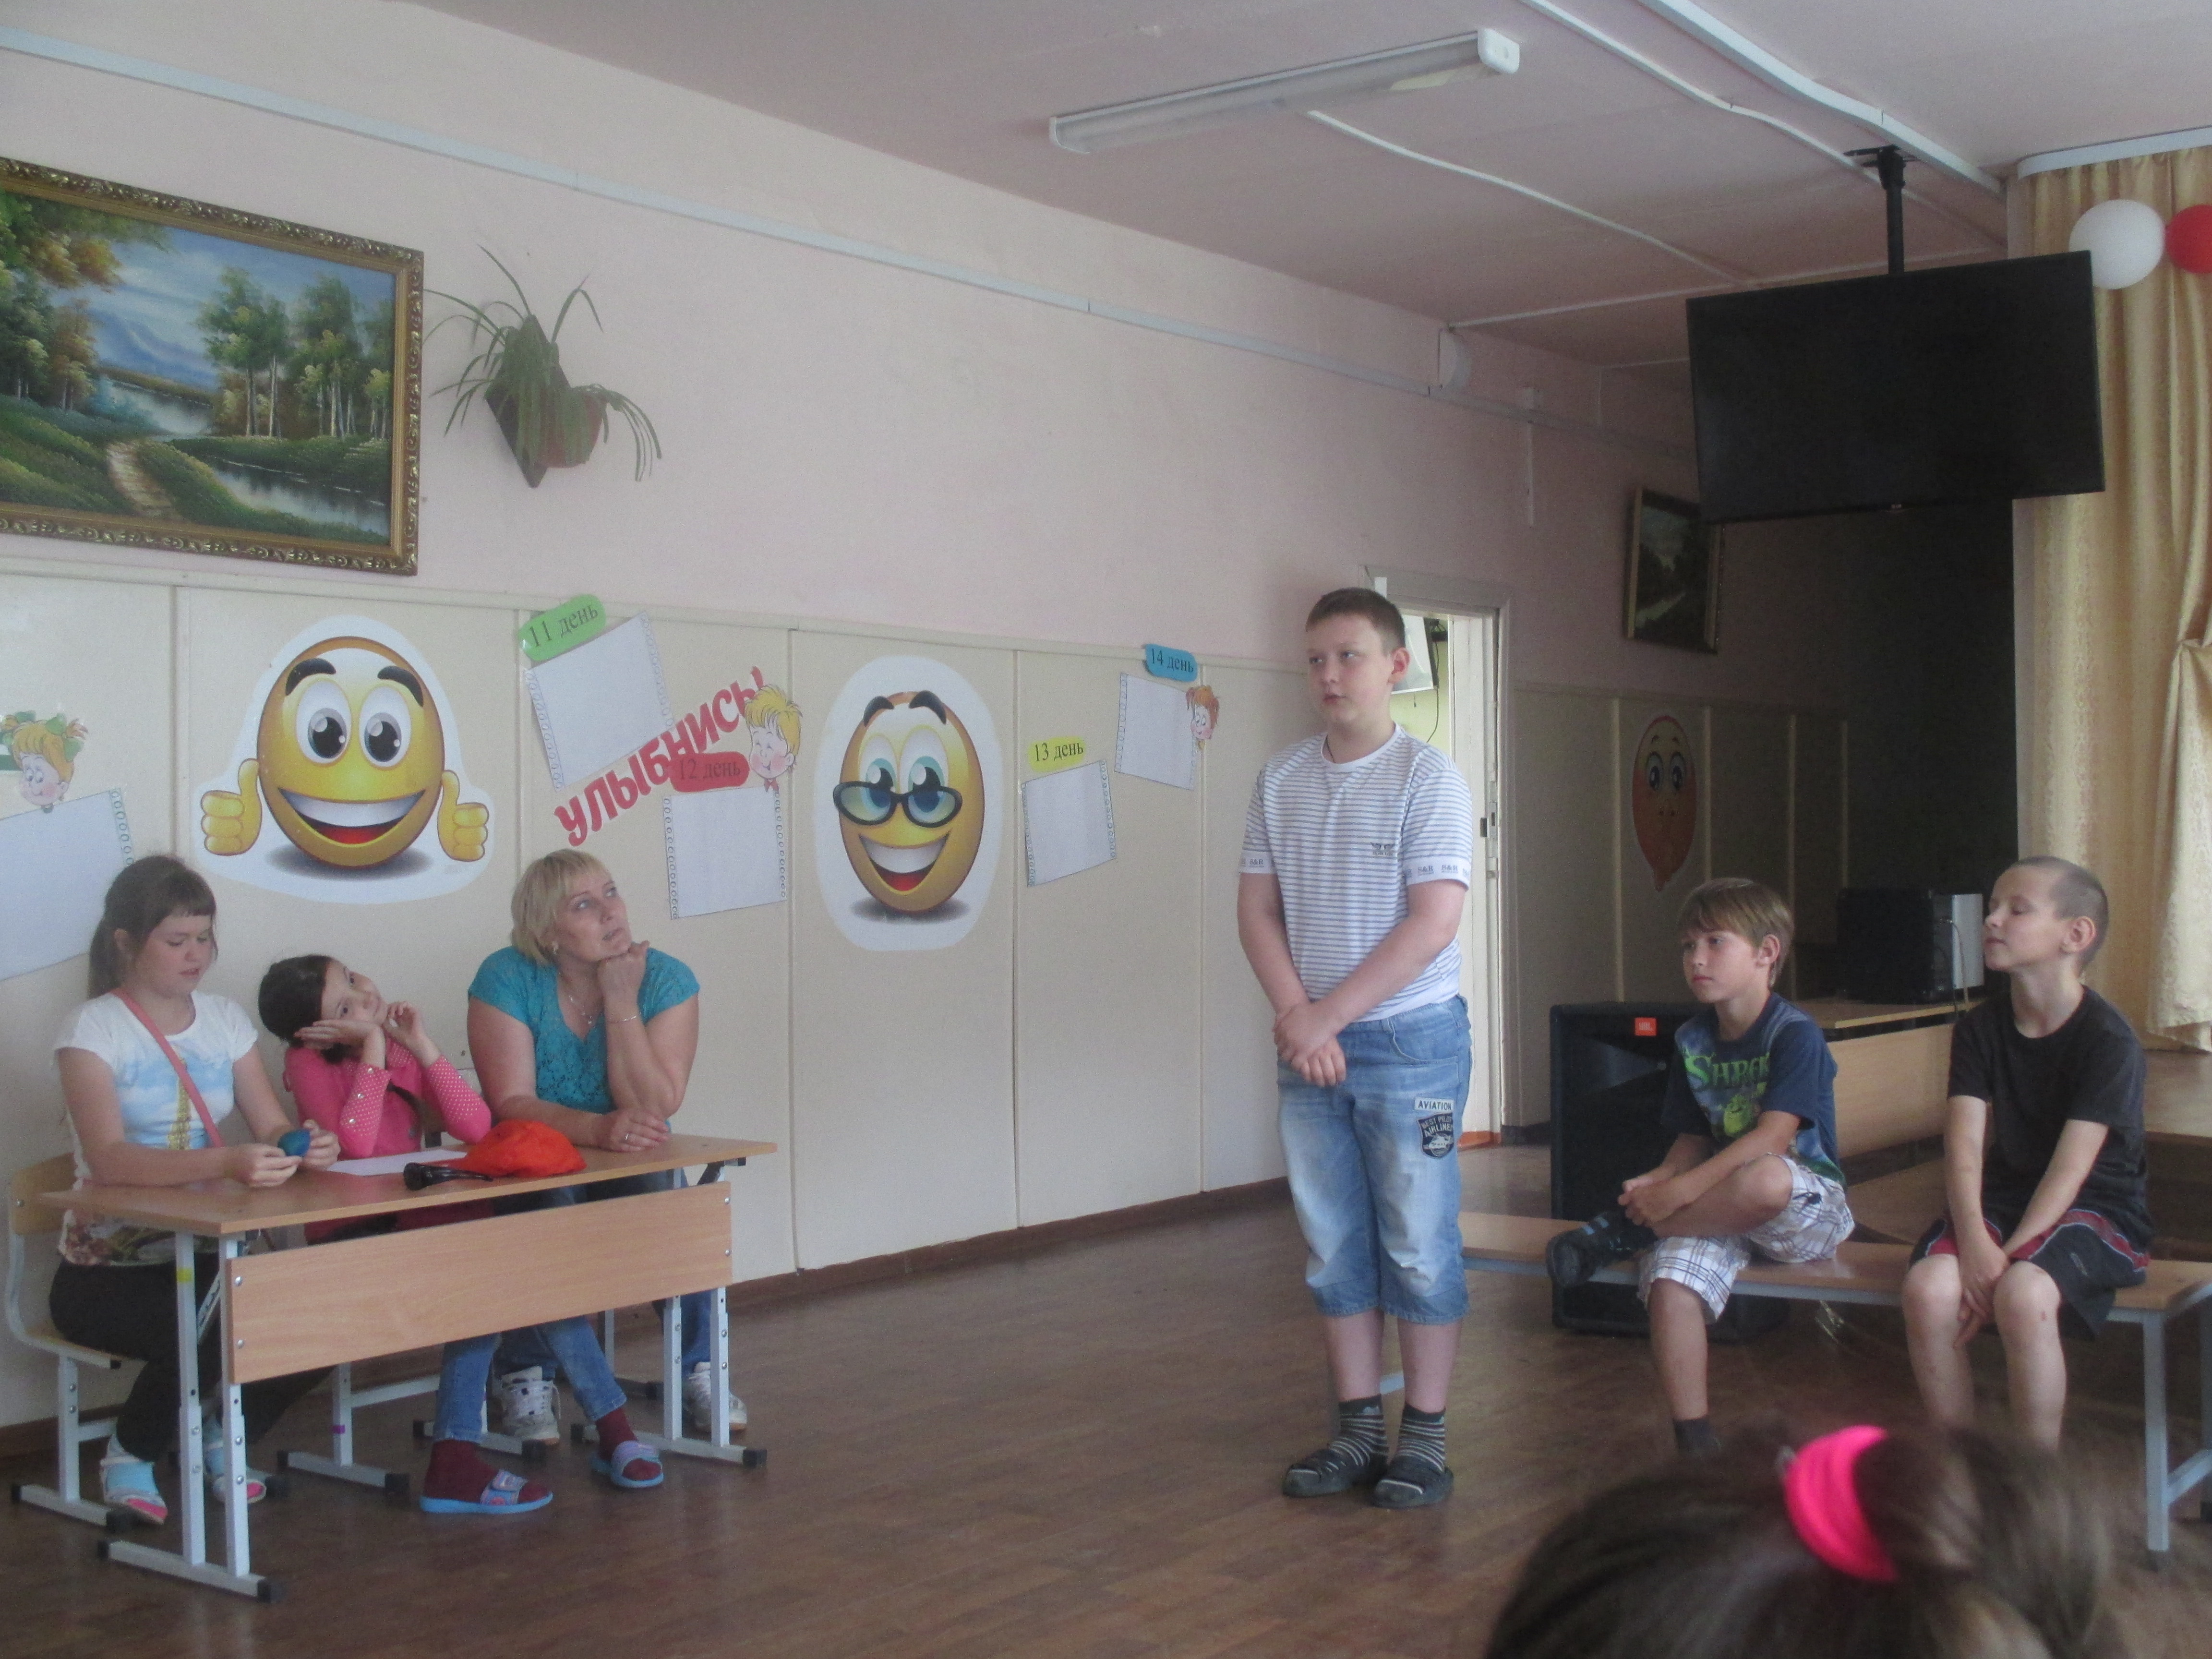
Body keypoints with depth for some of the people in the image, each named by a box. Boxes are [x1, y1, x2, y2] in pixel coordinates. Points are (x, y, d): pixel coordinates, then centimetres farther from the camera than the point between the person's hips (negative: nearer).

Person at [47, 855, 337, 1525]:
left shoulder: (225, 1019, 7)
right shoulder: (93, 1027, -12)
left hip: (204, 1255, 5)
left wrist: (304, 1145, -25)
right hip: (107, 1272, -5)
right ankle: (130, 1456, 1)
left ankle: (226, 1434, 12)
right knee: (207, 1337, -33)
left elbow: (271, 1126, 1)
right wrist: (223, 1163, -42)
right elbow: (107, 1160, -26)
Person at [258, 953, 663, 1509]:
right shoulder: (309, 1062, -8)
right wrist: (373, 1046, -20)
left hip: (414, 1223, 5)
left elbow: (476, 1126, -6)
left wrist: (420, 1045, -12)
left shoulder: (402, 1049, 7)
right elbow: (356, 1145, -25)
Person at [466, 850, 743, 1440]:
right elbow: (510, 1103, -21)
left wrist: (622, 1004, -24)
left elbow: (653, 1107, -19)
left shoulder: (665, 980, -10)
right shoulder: (507, 980, -13)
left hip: (636, 1168, 1)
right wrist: (598, 1129, -38)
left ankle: (699, 1370, -10)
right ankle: (527, 1382, -17)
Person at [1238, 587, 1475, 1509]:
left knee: (1418, 1247, 3)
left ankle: (1424, 1438, 13)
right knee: (1333, 1249, 11)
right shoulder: (1281, 782, 7)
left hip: (1409, 1041, -5)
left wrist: (1327, 1018, -16)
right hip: (1310, 1045, 5)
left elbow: (1433, 922, -15)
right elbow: (1257, 909, 6)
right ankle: (1356, 1432, 21)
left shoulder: (1426, 779, -8)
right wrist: (1294, 1016, -9)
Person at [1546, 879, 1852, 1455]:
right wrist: (1657, 1181, -11)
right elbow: (1693, 1140, 12)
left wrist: (1678, 1191, -26)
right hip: (1718, 1209, 5)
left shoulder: (1795, 1033, -11)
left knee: (1763, 1179, -40)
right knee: (1670, 1281, -25)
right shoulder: (1692, 1041, 9)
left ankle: (1624, 1230, -20)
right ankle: (1693, 1440, -15)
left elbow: (1773, 1137, -22)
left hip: (1806, 1207, -5)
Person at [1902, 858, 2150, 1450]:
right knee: (1927, 1287, -25)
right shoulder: (1980, 1029, 2)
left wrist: (2011, 1257, -27)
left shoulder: (2109, 1040, -12)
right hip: (2001, 1200, 4)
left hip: (2095, 1208, -4)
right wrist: (1973, 1244, -25)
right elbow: (1964, 1144, -9)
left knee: (2023, 1295, -34)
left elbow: (2072, 1165, -19)